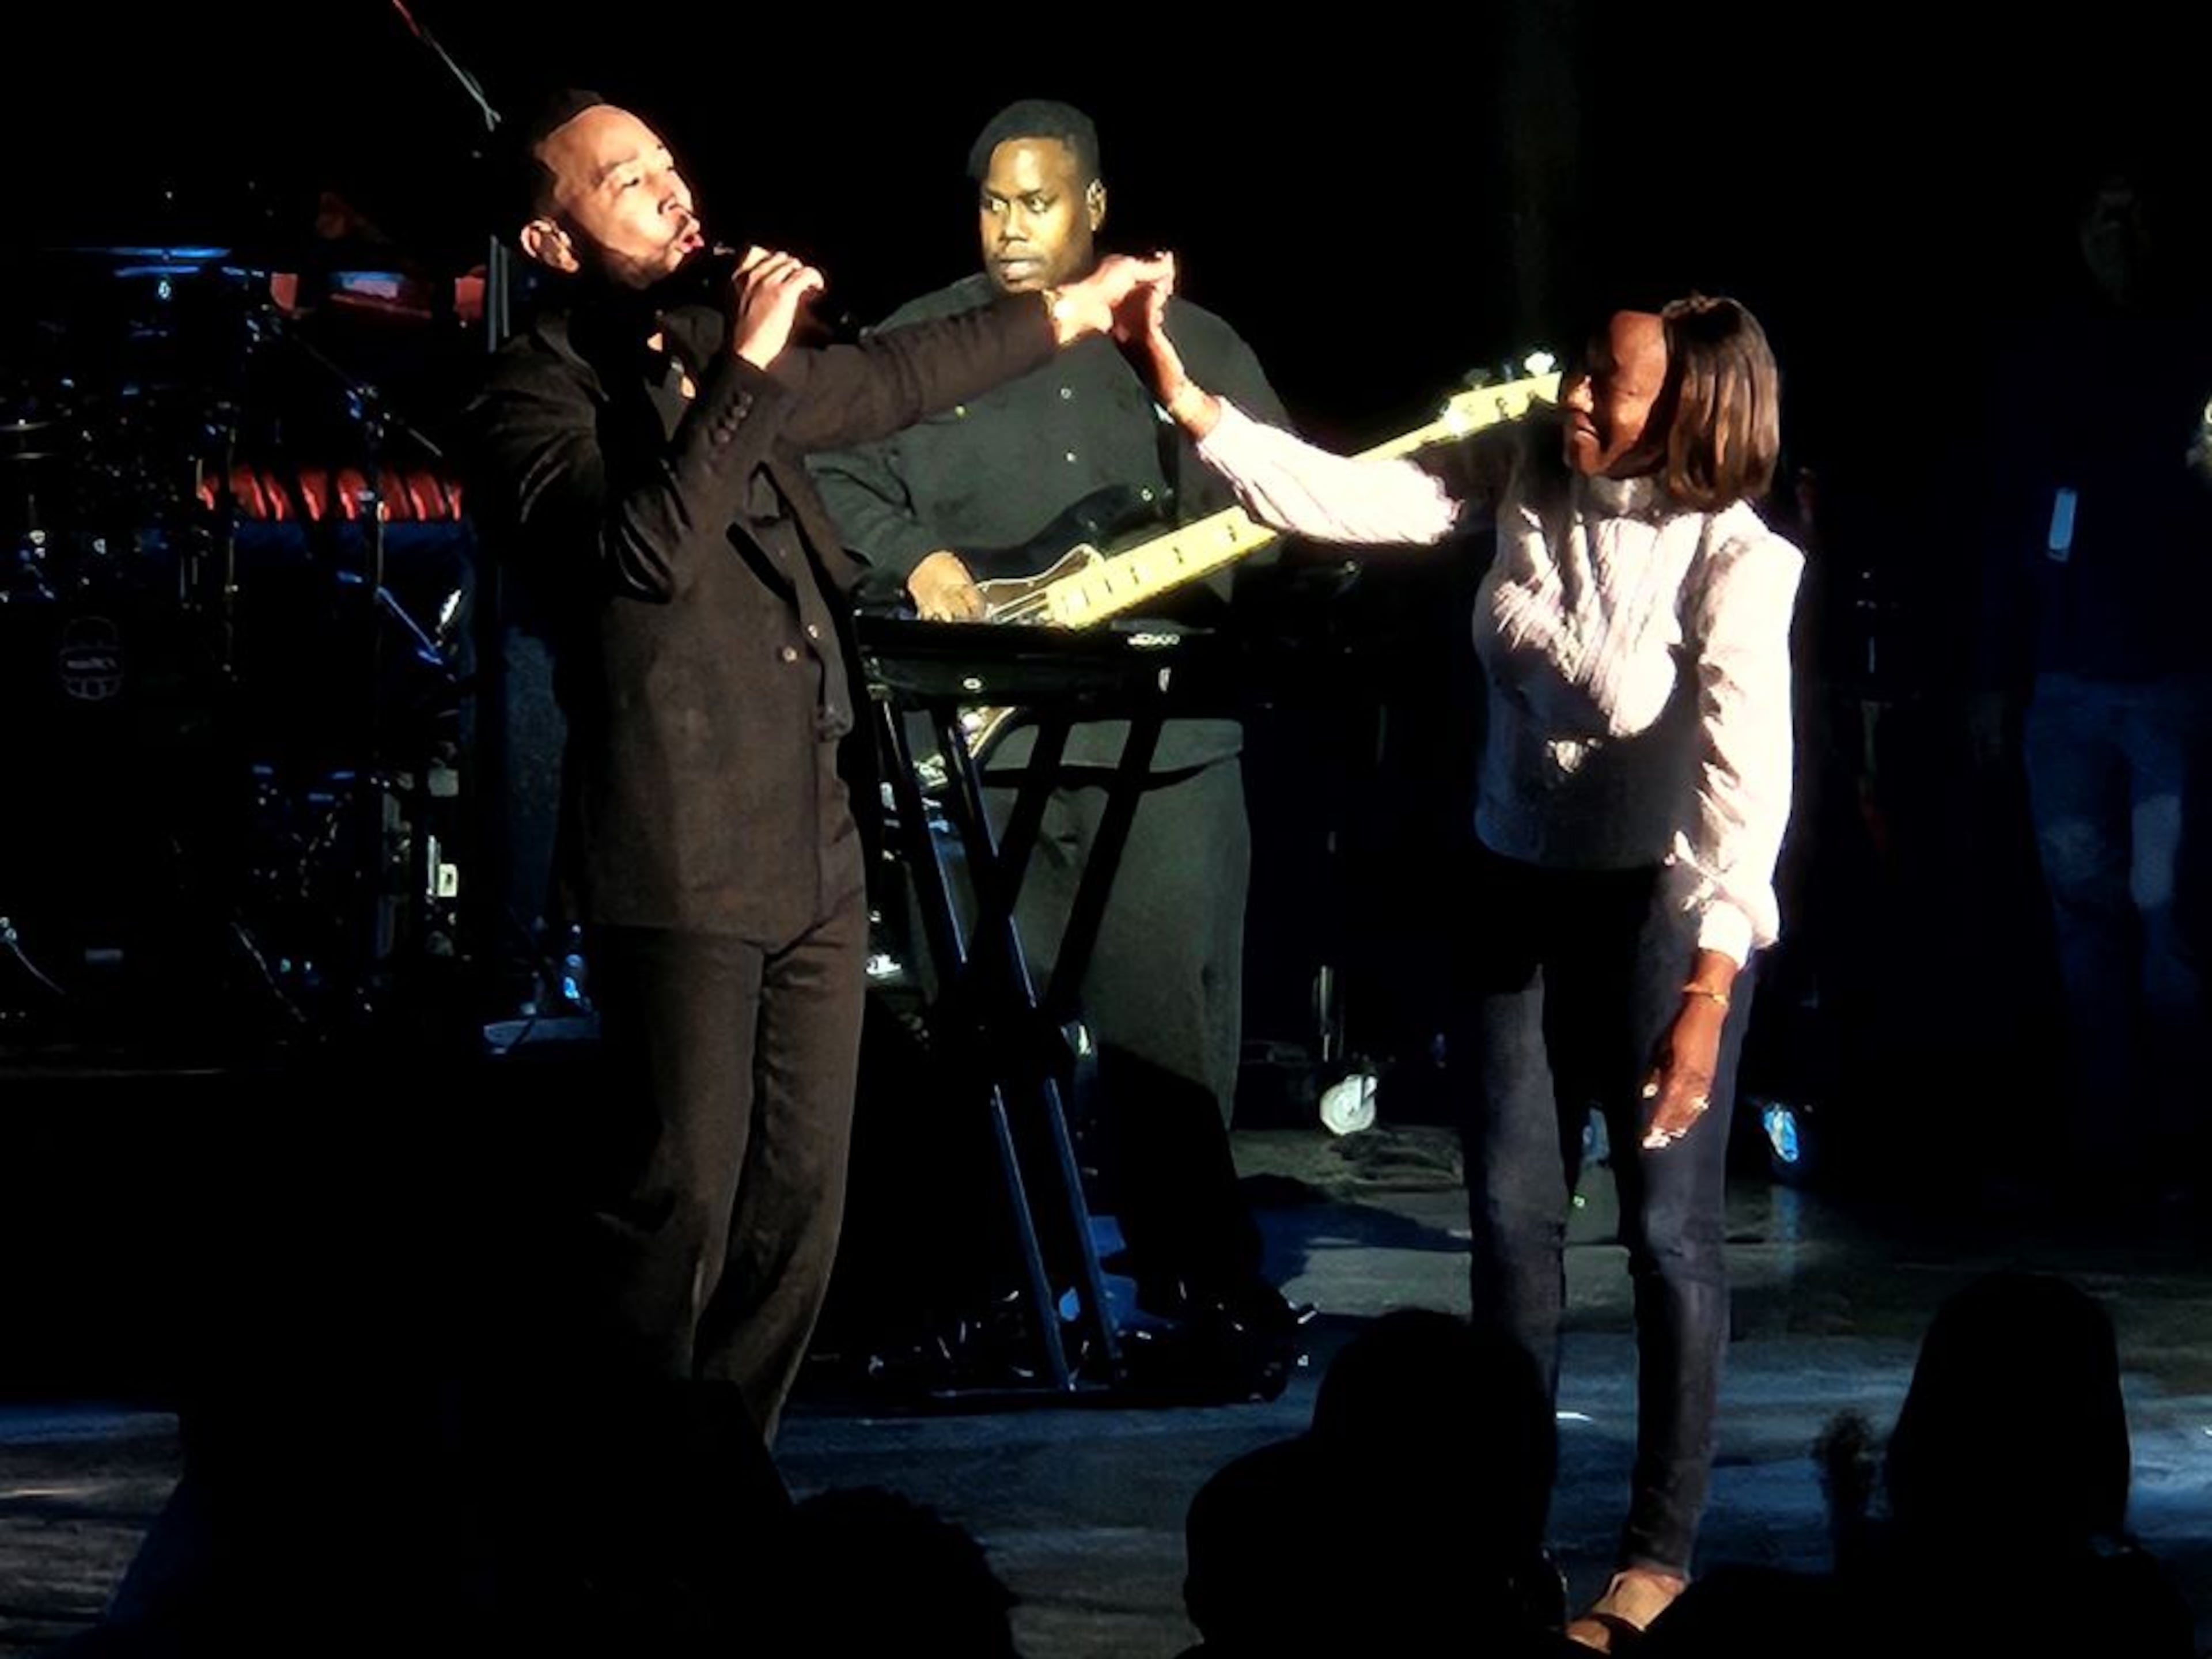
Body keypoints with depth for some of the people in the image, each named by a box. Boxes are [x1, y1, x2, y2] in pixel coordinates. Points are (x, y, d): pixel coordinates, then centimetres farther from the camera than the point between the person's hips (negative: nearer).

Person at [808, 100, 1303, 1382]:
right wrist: (914, 557, -13)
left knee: (1170, 1021, 0)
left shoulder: (1194, 347, 11)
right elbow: (838, 481, 4)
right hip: (977, 740, 0)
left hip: (1165, 741, 0)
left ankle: (1201, 1282, 9)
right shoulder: (915, 348, 9)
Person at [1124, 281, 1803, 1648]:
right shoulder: (1529, 469, -7)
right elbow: (1346, 499, -9)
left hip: (1663, 908, -6)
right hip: (1523, 885, 6)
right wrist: (1194, 405, -21)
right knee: (1511, 1214, 10)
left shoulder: (1734, 561, -22)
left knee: (1669, 1227, -1)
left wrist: (1705, 994, -29)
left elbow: (1743, 785, -25)